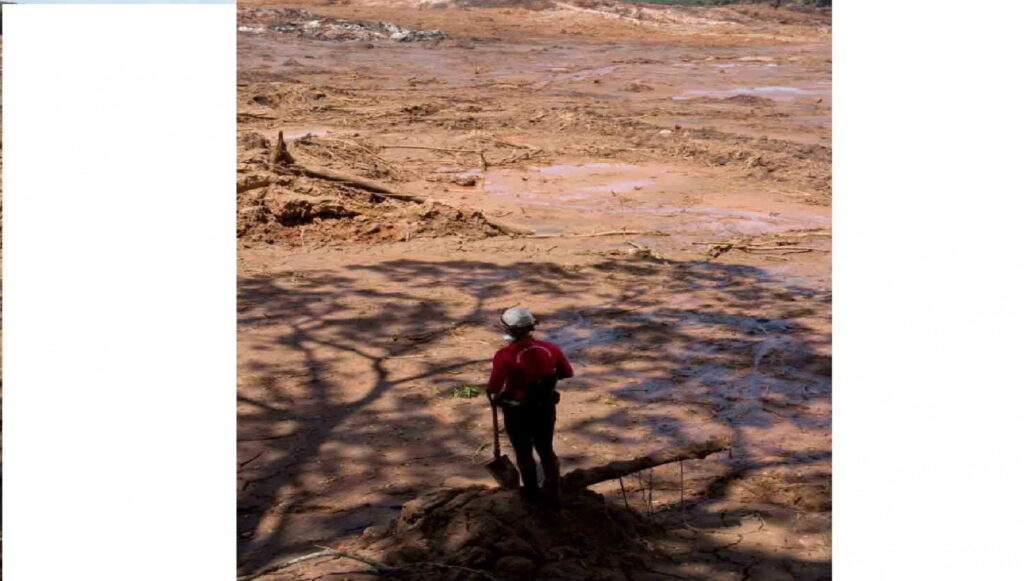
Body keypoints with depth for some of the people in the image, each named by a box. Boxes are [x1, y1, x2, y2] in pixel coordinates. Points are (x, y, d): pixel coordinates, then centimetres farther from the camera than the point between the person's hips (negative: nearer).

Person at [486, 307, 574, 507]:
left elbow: (494, 388, -29)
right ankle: (554, 492, 33)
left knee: (524, 453, 19)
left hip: (517, 413, -3)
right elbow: (567, 373, 3)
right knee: (546, 451, 23)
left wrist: (493, 397, -6)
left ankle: (532, 492, 35)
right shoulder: (551, 349, -12)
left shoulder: (505, 356, -26)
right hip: (545, 409, 4)